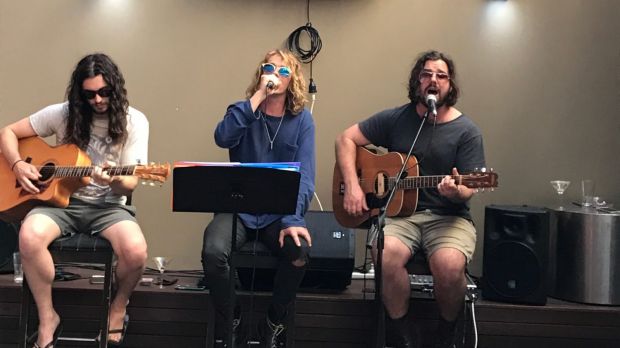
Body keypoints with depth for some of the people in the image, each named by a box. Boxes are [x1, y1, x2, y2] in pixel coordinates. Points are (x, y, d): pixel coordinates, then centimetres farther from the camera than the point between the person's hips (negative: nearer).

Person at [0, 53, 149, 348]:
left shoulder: (133, 122, -3)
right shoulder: (63, 114, 0)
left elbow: (130, 184, -7)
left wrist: (115, 181, -31)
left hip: (108, 205, -1)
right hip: (61, 199, 1)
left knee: (136, 251, -32)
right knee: (29, 237, -33)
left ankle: (118, 306, 4)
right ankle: (48, 318, -11)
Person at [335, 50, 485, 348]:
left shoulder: (466, 131, 1)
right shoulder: (395, 119, 6)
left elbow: (468, 189, -3)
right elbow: (345, 139, 8)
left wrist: (456, 190, -28)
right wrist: (352, 185, -6)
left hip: (448, 216, -1)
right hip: (400, 212, 1)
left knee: (449, 263, -33)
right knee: (386, 254, -33)